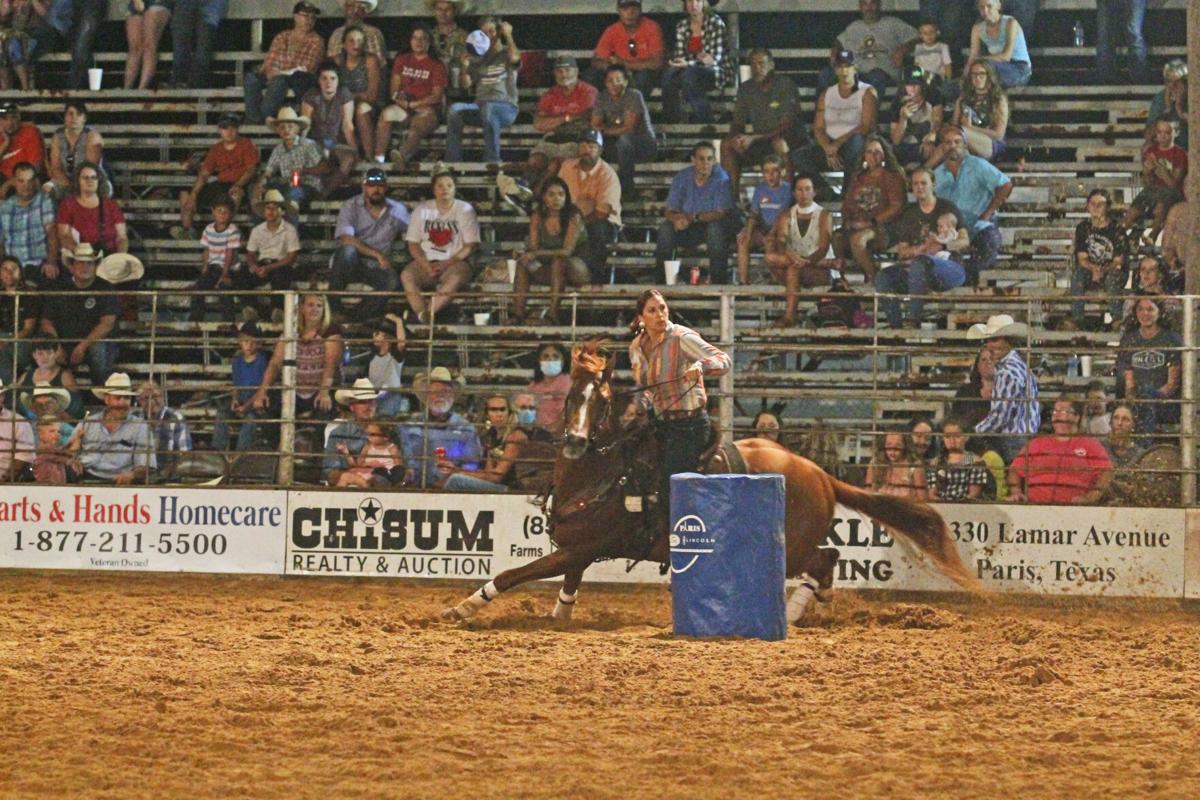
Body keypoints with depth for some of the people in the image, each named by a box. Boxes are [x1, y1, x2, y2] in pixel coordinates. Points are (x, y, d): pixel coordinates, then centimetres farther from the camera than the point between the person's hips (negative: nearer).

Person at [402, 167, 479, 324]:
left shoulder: (465, 210, 6)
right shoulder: (422, 209, 12)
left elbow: (471, 245, 0)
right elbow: (413, 244, 8)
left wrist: (447, 264, -13)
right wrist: (427, 266, -11)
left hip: (454, 262, -2)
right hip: (426, 262, 2)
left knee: (455, 278, -37)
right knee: (406, 275, -30)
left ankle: (422, 316, -48)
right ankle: (424, 316, -47)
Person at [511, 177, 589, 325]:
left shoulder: (573, 217, -16)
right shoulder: (537, 218, -1)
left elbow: (567, 251, -25)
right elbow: (533, 247, -4)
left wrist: (538, 253, -36)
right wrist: (529, 255, -30)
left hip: (576, 269, -5)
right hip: (550, 271, 5)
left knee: (559, 260, -36)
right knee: (523, 263, -18)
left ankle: (553, 314, -42)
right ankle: (518, 314, -28)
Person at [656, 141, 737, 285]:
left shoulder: (721, 178, -16)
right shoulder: (681, 178, -5)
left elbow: (722, 213, -20)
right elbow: (670, 212, -5)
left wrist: (694, 218, -29)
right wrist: (676, 219, -30)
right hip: (689, 231, 3)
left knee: (715, 227, -36)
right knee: (665, 227, -23)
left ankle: (718, 281, -32)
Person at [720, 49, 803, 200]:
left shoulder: (785, 85, -12)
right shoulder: (746, 89, 5)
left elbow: (787, 125, -18)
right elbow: (737, 124, 7)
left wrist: (754, 138, -25)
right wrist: (735, 137, -19)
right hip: (760, 143, 5)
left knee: (779, 143, -39)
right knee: (727, 145, -16)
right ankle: (732, 195, -17)